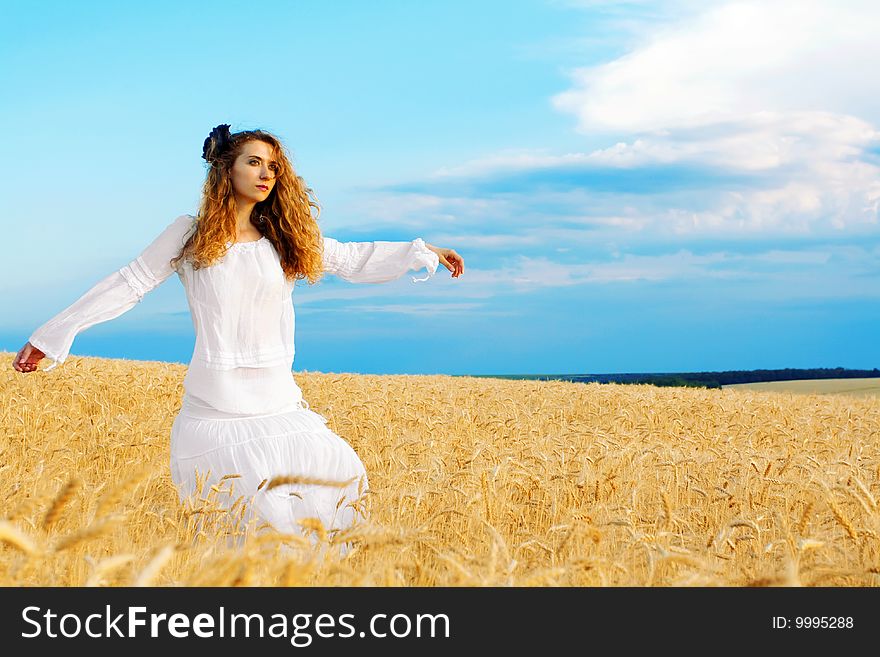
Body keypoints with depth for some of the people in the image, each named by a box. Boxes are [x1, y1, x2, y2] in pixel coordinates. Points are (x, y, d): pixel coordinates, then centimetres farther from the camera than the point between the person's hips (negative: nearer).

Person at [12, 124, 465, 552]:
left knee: (341, 483, -5)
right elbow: (129, 285, 2)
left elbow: (354, 260, 16)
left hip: (279, 399, 4)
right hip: (216, 403, -4)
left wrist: (423, 251, 13)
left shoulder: (284, 239, 10)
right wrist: (51, 335, 0)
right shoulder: (189, 234, 1)